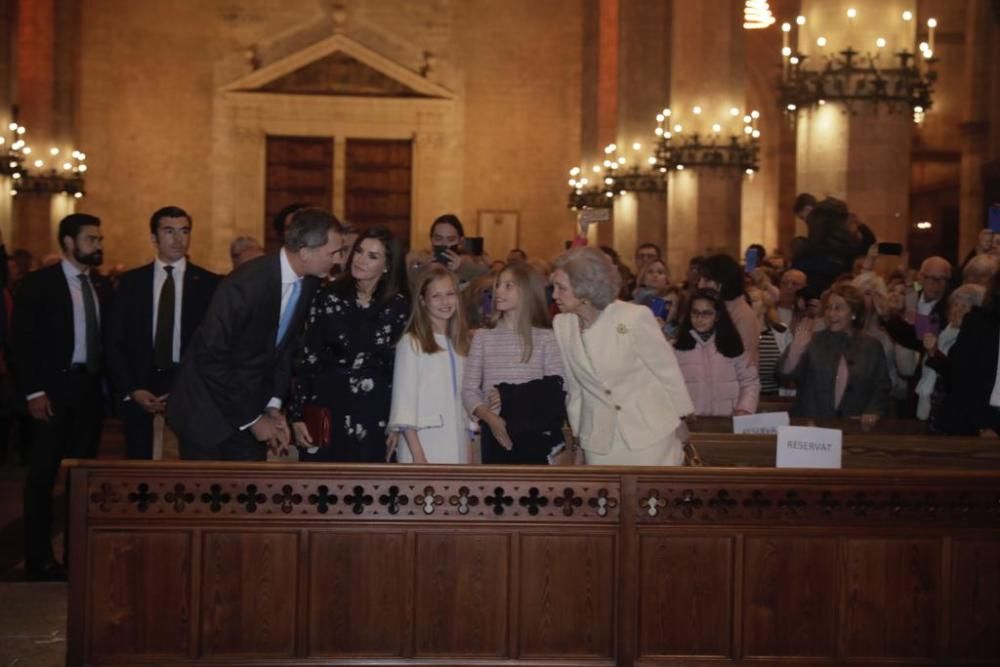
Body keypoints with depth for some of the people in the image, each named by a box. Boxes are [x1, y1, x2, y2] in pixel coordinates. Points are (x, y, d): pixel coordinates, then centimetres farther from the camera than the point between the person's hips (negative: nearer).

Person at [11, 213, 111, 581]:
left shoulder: (102, 286, 12)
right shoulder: (38, 283, -4)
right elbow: (21, 341, -8)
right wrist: (34, 391, -14)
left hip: (91, 389, 5)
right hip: (53, 389, -5)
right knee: (43, 474, 1)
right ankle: (39, 558, 7)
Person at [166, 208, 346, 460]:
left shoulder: (310, 284, -4)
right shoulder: (245, 283, -25)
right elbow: (211, 359, -22)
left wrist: (274, 405, -3)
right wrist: (251, 418, -16)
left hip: (251, 404, 6)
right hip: (206, 410, -6)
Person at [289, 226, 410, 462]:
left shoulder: (399, 306, 1)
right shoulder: (327, 296, 0)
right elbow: (307, 357, 0)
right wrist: (298, 414, -4)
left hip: (373, 414, 1)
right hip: (325, 407, 0)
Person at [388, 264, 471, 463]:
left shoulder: (459, 343, 16)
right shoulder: (411, 343, -3)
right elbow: (404, 400, -8)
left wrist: (469, 453, 12)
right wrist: (417, 454, -15)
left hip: (456, 447, 6)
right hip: (422, 445, -6)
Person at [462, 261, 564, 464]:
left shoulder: (546, 338, 2)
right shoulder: (483, 337, 7)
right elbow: (469, 390, 4)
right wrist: (490, 418, -13)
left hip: (534, 434, -1)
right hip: (494, 432, 2)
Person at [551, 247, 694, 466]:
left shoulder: (635, 317, -16)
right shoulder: (561, 324, -3)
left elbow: (667, 370, -5)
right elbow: (574, 385, 7)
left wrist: (680, 421, 3)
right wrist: (577, 432, 12)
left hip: (650, 437, -3)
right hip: (598, 443, 3)